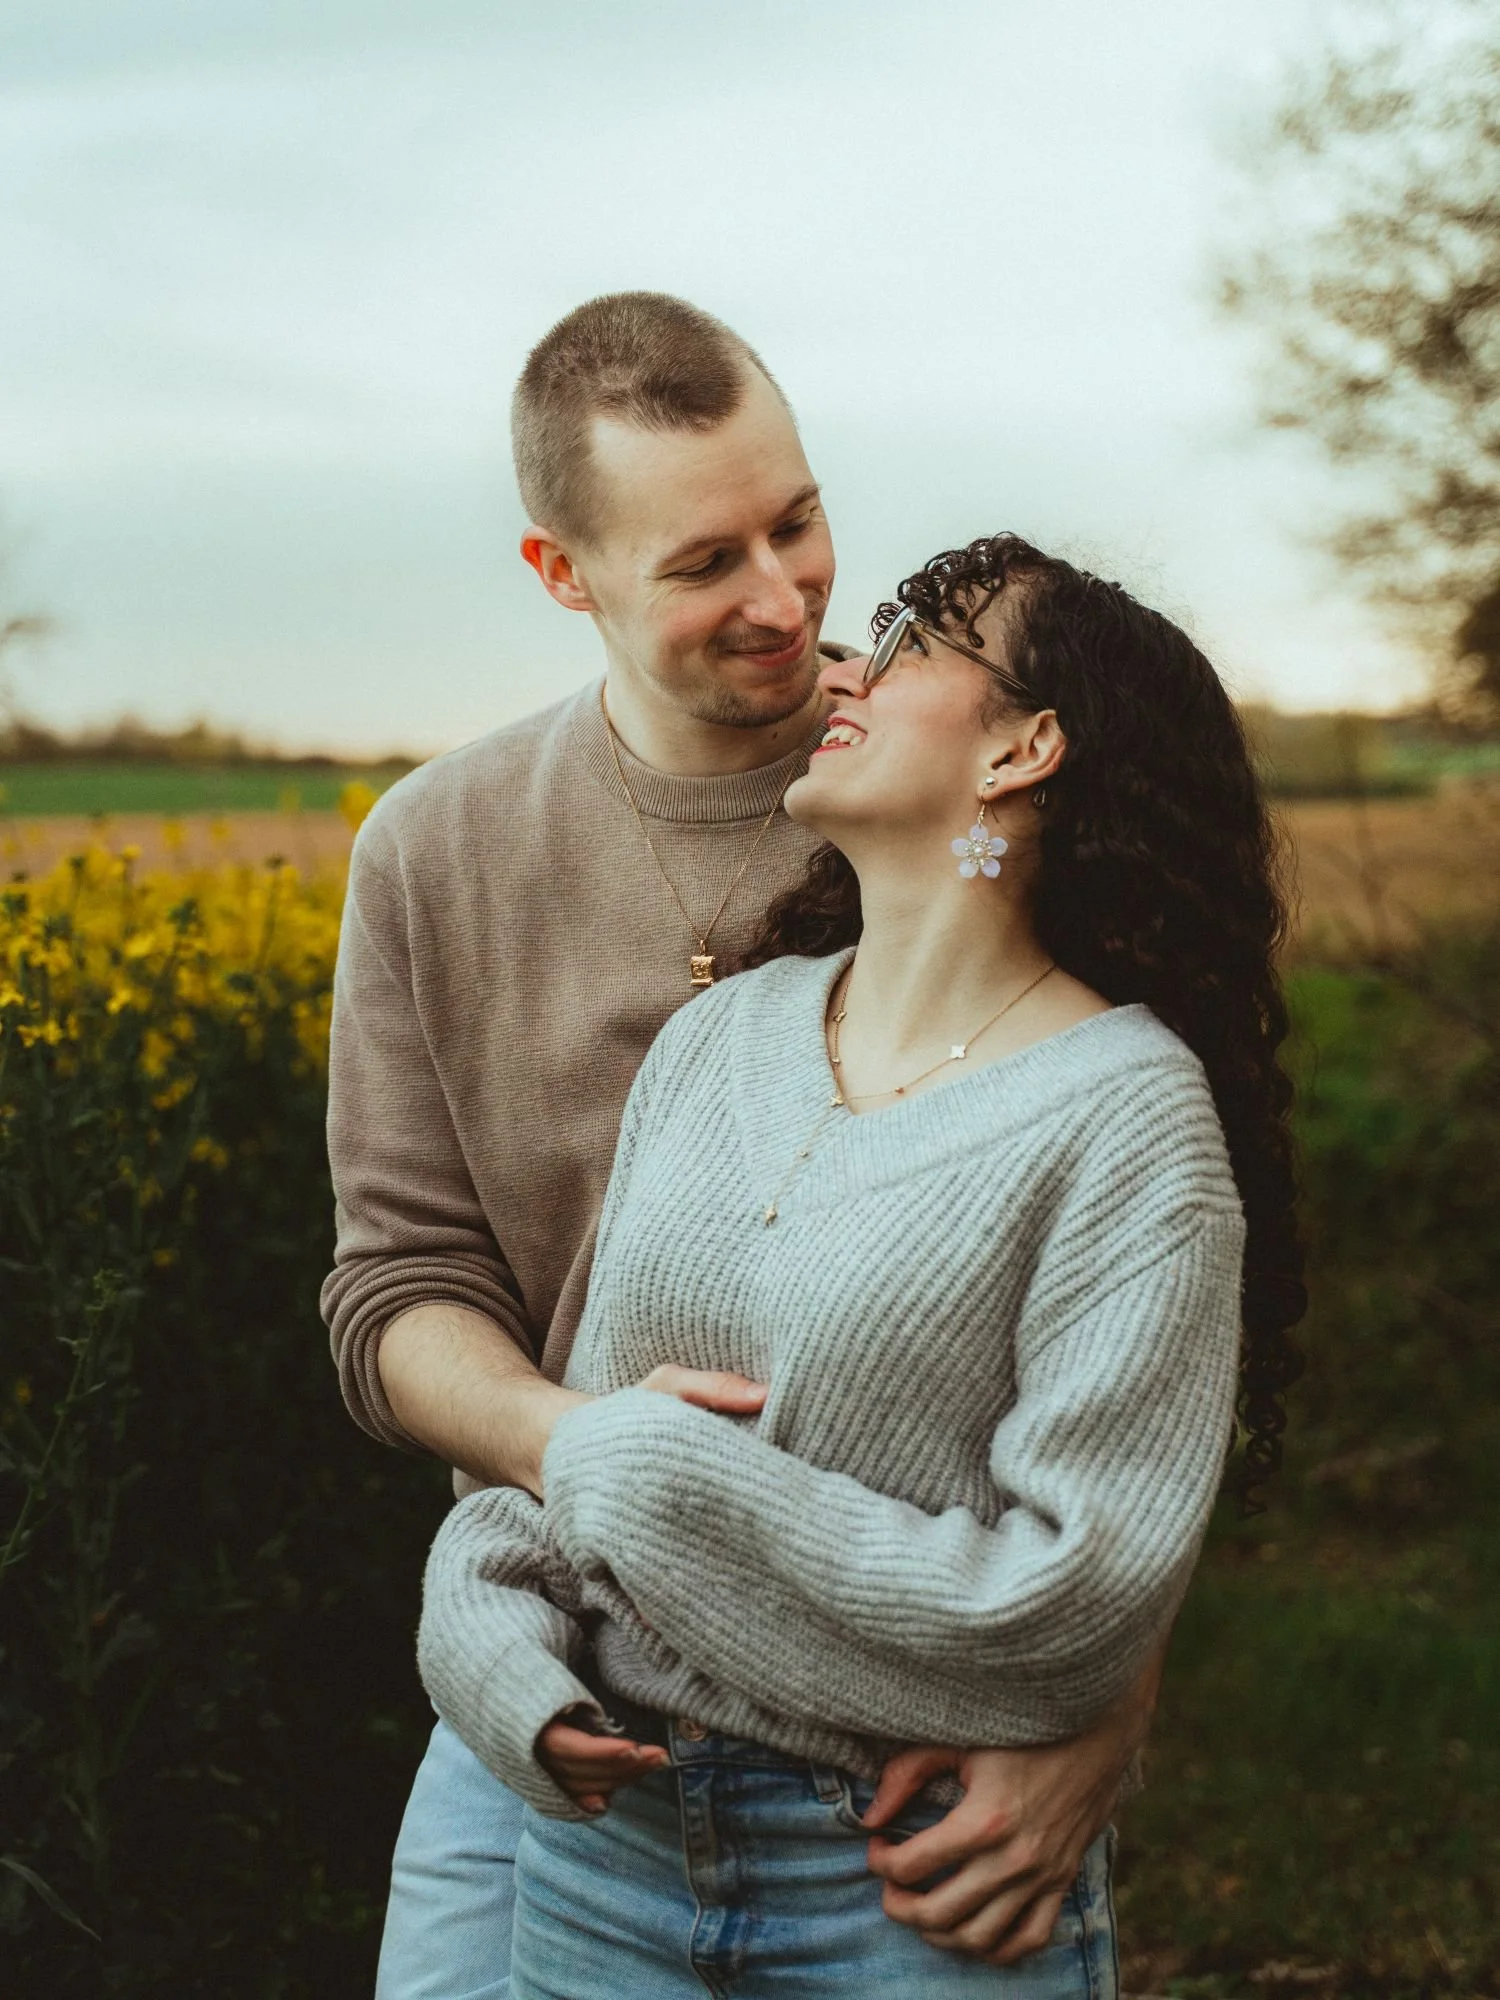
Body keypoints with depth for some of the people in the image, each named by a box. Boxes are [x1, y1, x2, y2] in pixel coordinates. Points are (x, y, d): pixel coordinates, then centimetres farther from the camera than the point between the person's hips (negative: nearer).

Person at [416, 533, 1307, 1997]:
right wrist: (496, 1632, -13)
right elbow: (583, 1418, 7)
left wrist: (659, 1483, -18)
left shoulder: (1128, 1114, -16)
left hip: (913, 1882, -5)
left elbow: (1072, 1606, -20)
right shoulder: (717, 1038, 2)